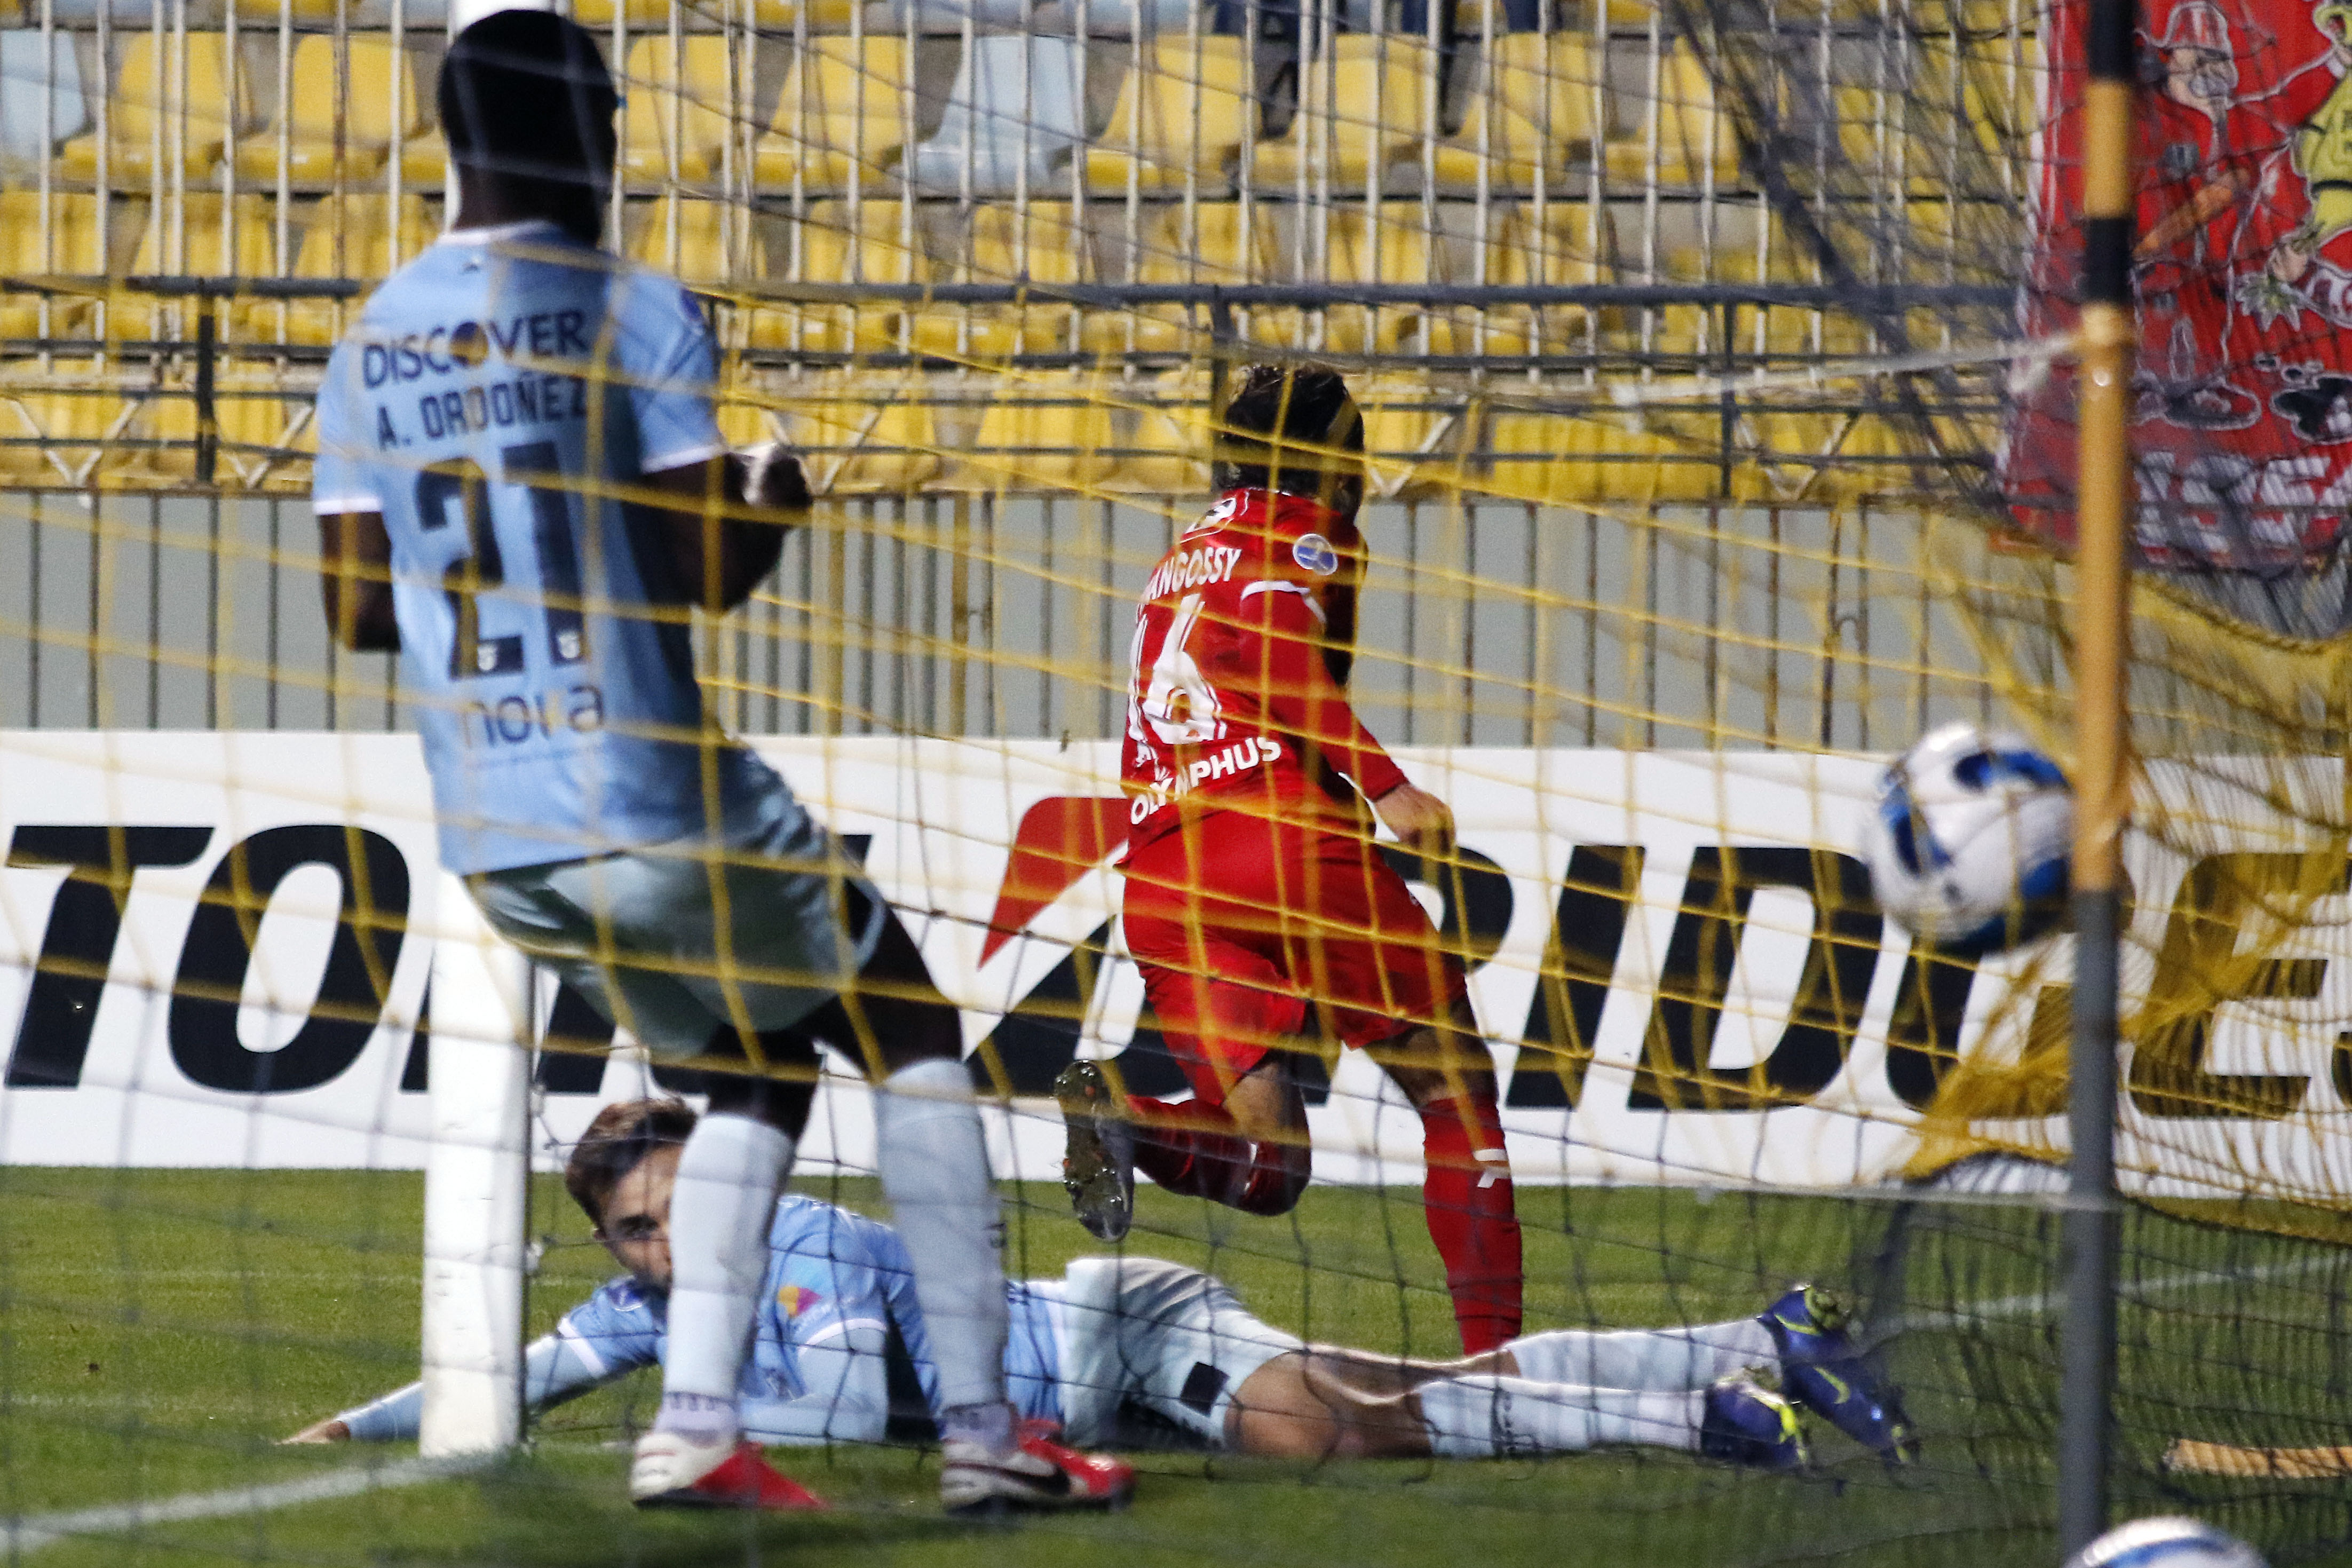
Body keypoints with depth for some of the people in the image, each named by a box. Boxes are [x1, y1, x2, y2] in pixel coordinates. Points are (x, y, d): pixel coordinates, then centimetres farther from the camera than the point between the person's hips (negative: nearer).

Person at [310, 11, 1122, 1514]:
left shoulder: (372, 346, 9)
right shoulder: (634, 312, -9)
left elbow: (356, 607, 10)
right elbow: (711, 572, -13)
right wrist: (776, 498, 7)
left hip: (492, 839, 6)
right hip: (652, 803, -6)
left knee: (763, 1064, 23)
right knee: (911, 1036, 11)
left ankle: (695, 1428, 8)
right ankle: (982, 1424, 3)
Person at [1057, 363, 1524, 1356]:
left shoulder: (1176, 565, 29)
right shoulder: (1305, 533, 6)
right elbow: (1276, 657, -14)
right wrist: (1384, 786, -21)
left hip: (1156, 879, 6)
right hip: (1286, 839, -6)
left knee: (1268, 1168, 3)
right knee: (1457, 1092, 6)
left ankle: (1120, 1122, -25)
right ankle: (1492, 1345, -5)